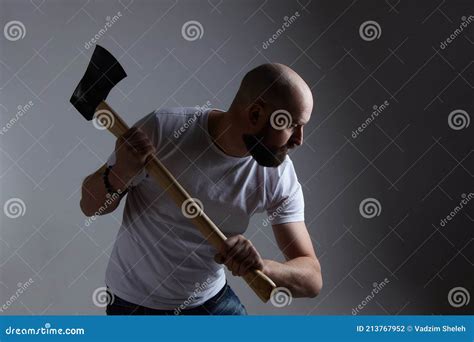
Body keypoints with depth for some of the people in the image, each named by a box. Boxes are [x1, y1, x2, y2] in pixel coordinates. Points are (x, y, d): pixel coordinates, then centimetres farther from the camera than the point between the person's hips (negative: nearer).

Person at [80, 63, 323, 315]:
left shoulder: (280, 177, -16)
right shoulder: (162, 128, -22)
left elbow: (311, 278, -17)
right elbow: (90, 206, -11)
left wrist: (262, 266, -38)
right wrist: (118, 175, -34)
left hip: (211, 300, 3)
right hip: (135, 304, -2)